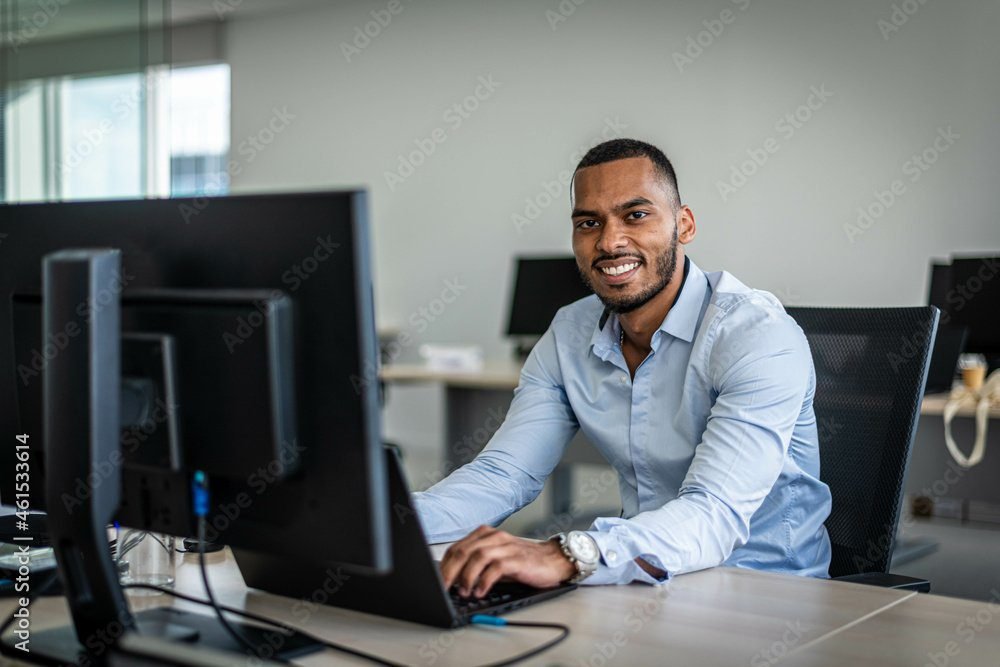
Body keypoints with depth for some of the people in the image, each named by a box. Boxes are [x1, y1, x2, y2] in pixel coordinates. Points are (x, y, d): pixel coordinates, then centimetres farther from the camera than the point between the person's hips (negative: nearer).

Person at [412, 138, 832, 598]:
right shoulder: (569, 337, 2)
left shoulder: (761, 338, -19)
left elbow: (715, 515, -32)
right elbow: (503, 474, -2)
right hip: (650, 582, 6)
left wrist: (566, 556, -49)